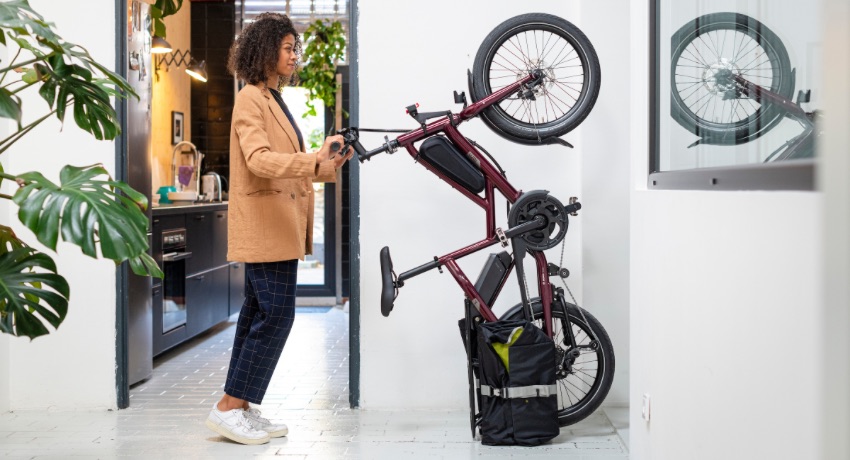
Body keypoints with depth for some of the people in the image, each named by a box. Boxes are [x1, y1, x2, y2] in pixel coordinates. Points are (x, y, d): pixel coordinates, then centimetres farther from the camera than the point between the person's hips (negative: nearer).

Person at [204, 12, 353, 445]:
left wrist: (328, 165, 8)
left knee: (259, 314, 10)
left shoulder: (273, 100, 21)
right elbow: (259, 160, -25)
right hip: (264, 227, -10)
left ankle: (240, 408, 15)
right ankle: (228, 408, -4)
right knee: (276, 315, -11)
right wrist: (313, 160, -36)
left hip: (280, 227, 10)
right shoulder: (250, 99, -10)